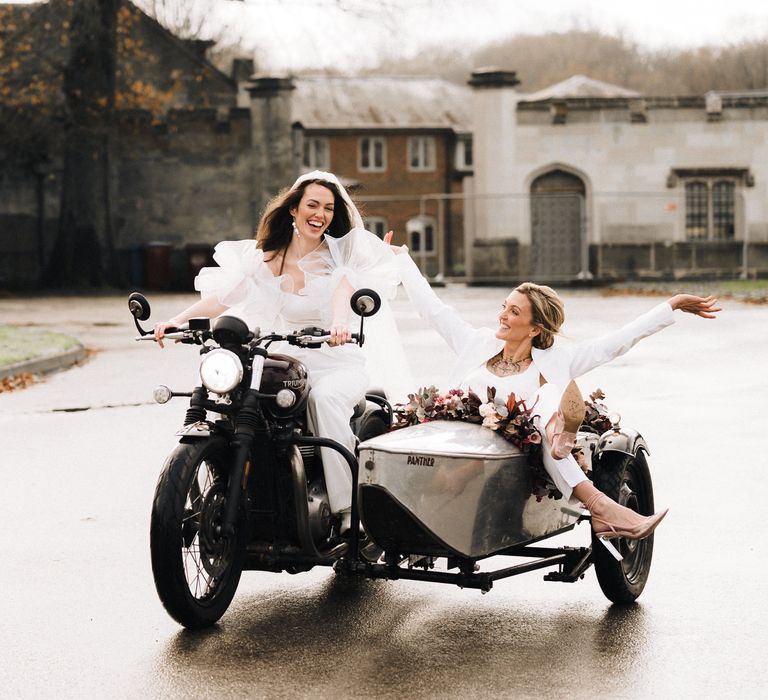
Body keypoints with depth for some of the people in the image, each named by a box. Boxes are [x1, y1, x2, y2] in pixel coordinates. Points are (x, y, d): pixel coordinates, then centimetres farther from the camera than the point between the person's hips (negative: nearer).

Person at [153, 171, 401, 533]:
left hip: (338, 363, -3)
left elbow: (345, 286, -20)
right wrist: (176, 320, -21)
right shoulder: (263, 258, 8)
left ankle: (349, 507, -31)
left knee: (325, 398, -35)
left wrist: (339, 321, -43)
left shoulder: (342, 251, 2)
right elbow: (223, 295, -4)